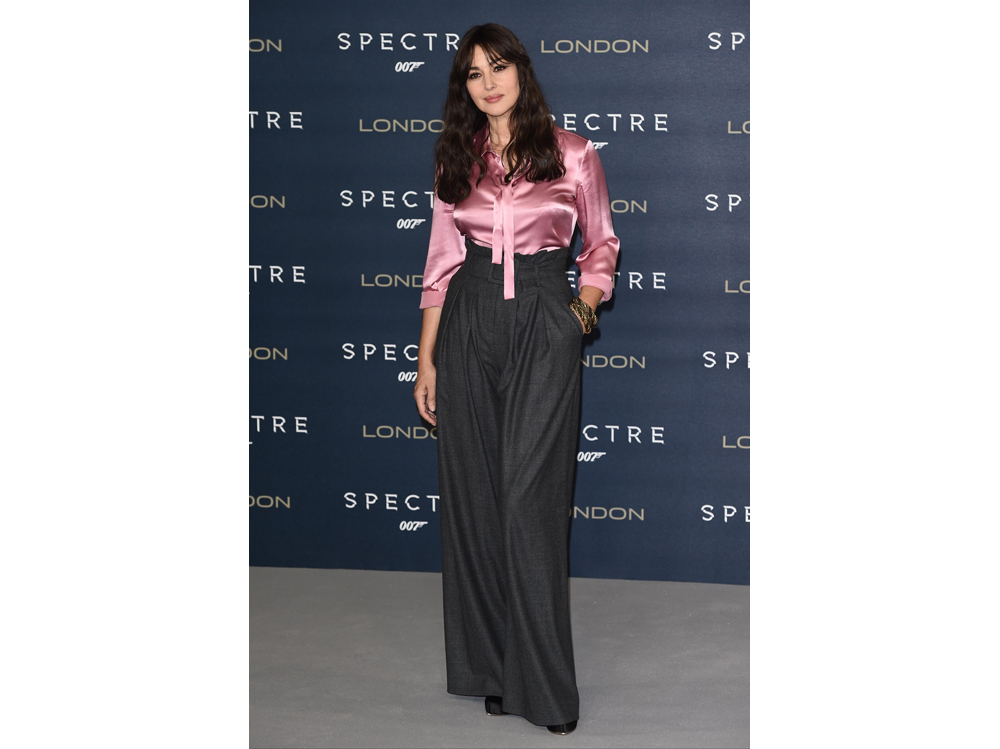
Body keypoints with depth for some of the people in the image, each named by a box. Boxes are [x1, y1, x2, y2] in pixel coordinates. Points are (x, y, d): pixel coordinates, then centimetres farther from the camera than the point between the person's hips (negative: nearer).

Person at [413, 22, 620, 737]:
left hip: (544, 327, -3)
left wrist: (586, 301, -3)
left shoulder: (572, 154, 3)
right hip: (468, 326, 3)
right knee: (472, 495, 3)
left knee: (530, 495, -8)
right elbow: (441, 262, 11)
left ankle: (543, 683, 1)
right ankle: (490, 666, 16)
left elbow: (602, 243, 14)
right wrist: (426, 358, 8)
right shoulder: (456, 160, 11)